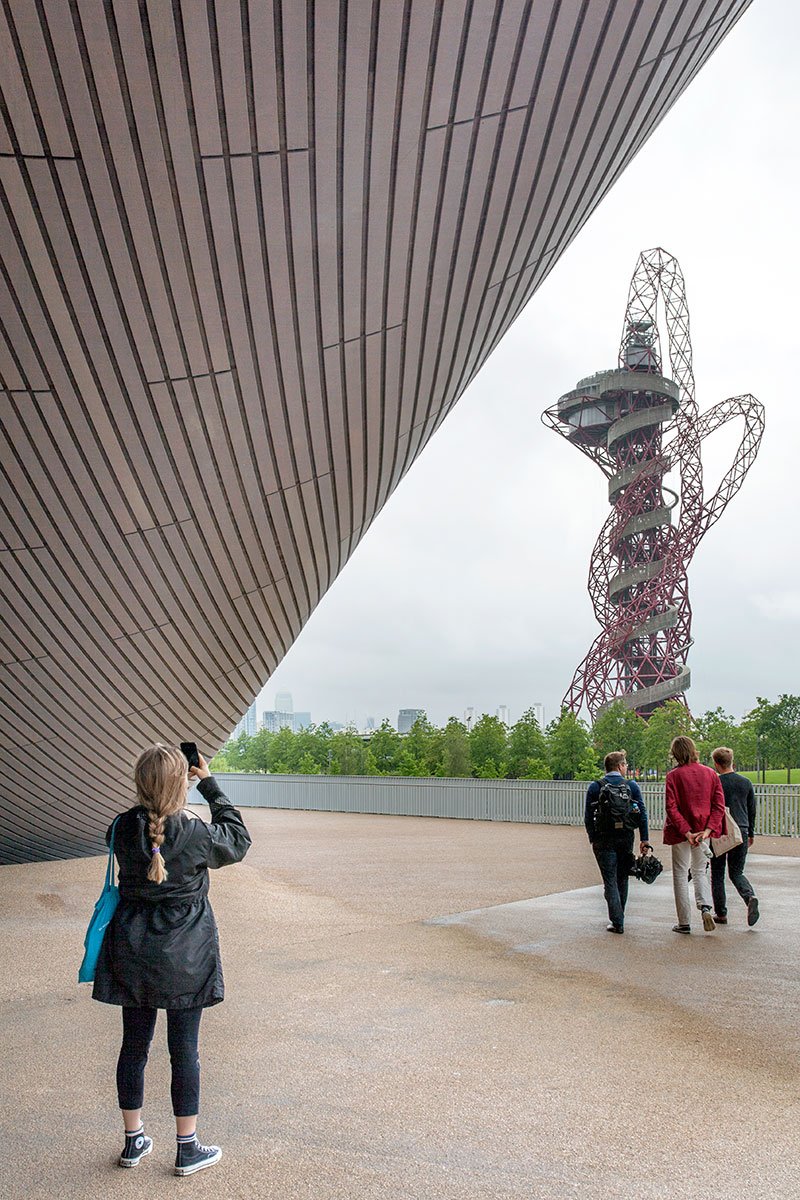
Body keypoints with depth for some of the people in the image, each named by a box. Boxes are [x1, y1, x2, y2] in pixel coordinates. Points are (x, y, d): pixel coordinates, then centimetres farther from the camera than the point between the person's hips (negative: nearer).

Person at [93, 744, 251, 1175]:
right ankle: (188, 1148, 21)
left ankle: (134, 1140, 32)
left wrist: (151, 791, 6)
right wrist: (210, 783, 1)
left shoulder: (122, 829, -11)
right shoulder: (196, 835, -21)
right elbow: (238, 840, -1)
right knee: (184, 1050, 8)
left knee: (134, 1046, 16)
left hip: (131, 953, 4)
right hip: (184, 956, -4)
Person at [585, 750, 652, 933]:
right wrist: (644, 839, 3)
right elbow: (642, 813, -1)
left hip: (604, 840, -2)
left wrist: (593, 839, 6)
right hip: (626, 839, 2)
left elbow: (588, 816, -1)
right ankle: (619, 917, 28)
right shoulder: (632, 786, 0)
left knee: (610, 880, 2)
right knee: (622, 879, 18)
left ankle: (617, 922, -5)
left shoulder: (595, 787, -2)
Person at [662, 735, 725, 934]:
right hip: (703, 831, 3)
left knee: (680, 875, 9)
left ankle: (684, 923, 11)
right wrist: (707, 830, -10)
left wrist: (686, 832, -15)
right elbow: (719, 805, -4)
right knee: (700, 871, 19)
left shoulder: (674, 775, -10)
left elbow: (671, 808, -17)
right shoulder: (710, 773, 1)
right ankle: (705, 907, -6)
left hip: (680, 832, -3)